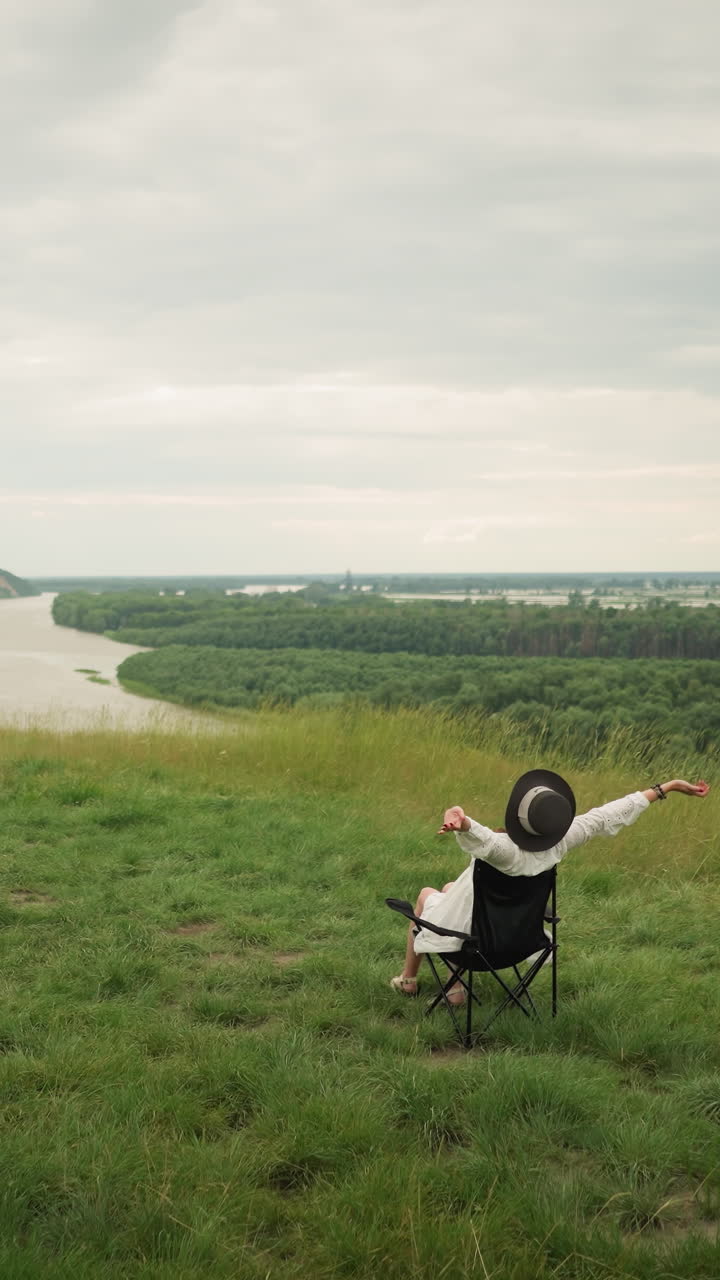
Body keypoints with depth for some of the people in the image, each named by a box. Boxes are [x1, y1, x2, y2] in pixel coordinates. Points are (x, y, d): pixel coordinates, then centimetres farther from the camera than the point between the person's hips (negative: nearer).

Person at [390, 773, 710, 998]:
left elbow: (481, 836, -64)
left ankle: (408, 980, 41)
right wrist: (667, 787, -15)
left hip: (465, 929, -5)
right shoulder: (560, 843, -26)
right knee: (449, 887, 33)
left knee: (427, 894, 27)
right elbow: (609, 815, -21)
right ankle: (456, 987, 33)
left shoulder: (506, 851, -41)